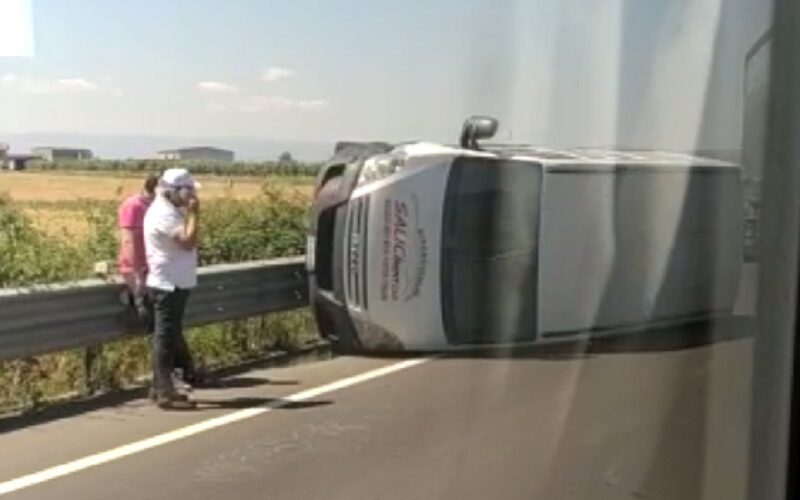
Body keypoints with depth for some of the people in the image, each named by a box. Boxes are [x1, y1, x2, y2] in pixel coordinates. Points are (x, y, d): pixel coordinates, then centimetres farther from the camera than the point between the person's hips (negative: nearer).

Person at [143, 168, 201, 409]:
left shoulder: (168, 210, 15)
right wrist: (194, 214, -19)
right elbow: (188, 241, -26)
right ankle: (166, 392, -6)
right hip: (168, 284, -11)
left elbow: (185, 241, 16)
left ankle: (161, 387, 21)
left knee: (168, 336, 14)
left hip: (172, 283, 11)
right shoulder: (164, 213, -17)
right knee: (167, 337, -8)